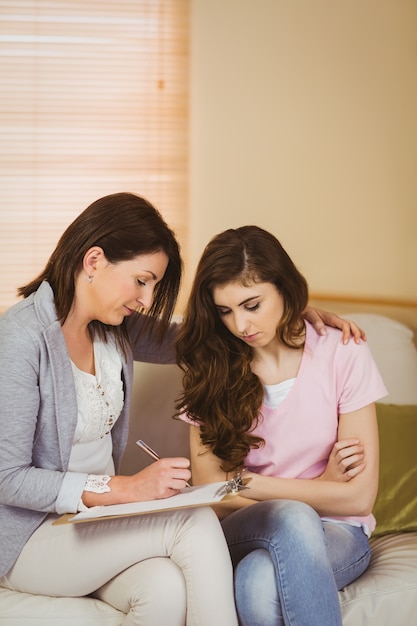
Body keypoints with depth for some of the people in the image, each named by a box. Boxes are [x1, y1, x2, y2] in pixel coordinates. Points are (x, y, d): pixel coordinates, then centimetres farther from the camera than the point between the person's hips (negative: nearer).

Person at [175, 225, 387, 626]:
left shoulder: (343, 355, -5)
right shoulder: (212, 369, 2)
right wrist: (317, 490, -10)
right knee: (293, 518, -36)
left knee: (259, 582, -38)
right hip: (245, 532, 2)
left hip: (336, 532, -2)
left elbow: (358, 497, -7)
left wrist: (247, 484, -9)